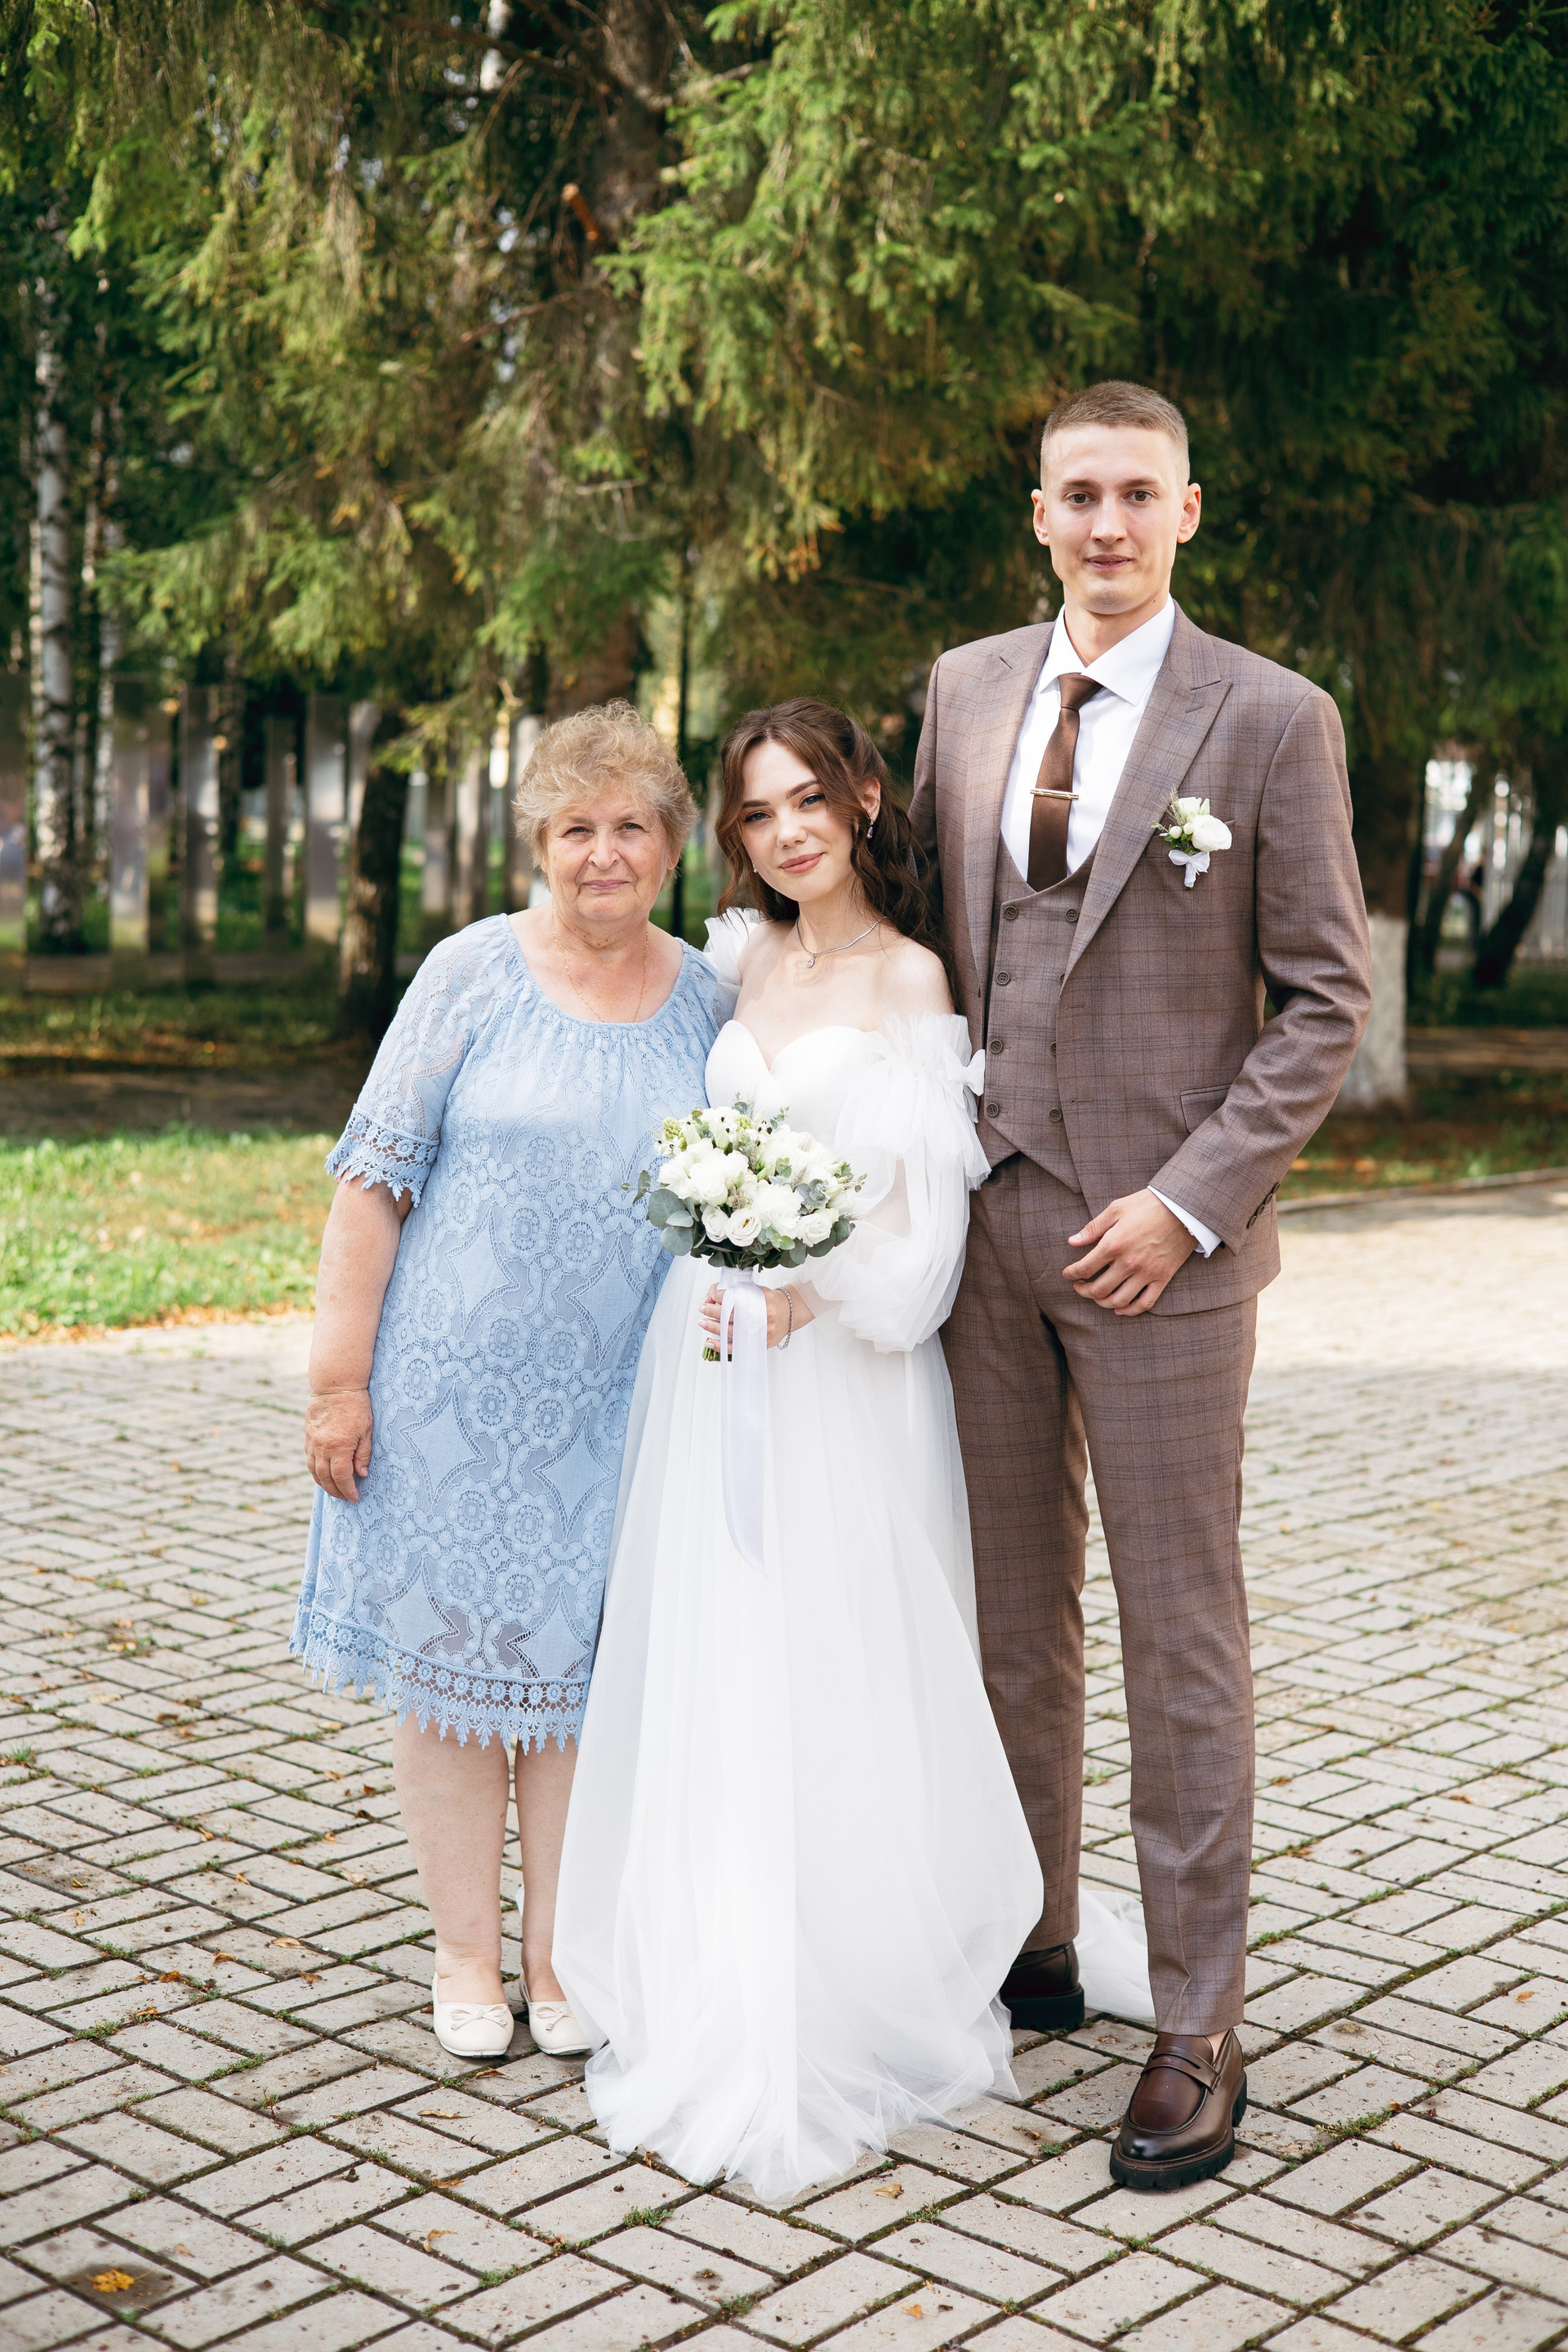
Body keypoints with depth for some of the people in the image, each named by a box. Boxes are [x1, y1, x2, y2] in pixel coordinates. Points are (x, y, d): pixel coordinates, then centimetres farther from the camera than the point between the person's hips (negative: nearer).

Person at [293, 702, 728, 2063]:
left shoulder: (707, 998, 4)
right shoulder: (476, 972, -5)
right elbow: (377, 1174, -6)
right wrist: (339, 1376, -10)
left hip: (617, 1401, 2)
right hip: (456, 1386, -2)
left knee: (581, 1665, 9)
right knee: (452, 1656, 6)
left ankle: (560, 1955, 24)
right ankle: (467, 1956, 22)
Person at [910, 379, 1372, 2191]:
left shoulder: (1273, 718, -5)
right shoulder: (965, 687, 9)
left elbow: (1326, 998, -5)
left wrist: (1186, 1202, -13)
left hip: (1159, 1238, -4)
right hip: (982, 1221, 5)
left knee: (1180, 1635, 2)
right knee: (1010, 1611, 13)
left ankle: (1197, 2032, 13)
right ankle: (1028, 1948, 30)